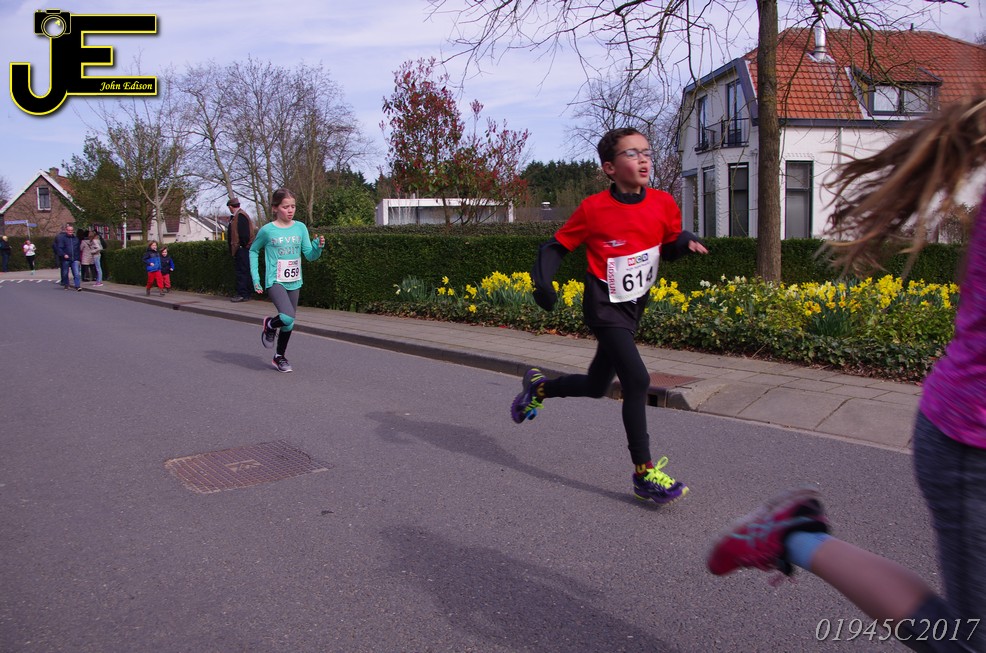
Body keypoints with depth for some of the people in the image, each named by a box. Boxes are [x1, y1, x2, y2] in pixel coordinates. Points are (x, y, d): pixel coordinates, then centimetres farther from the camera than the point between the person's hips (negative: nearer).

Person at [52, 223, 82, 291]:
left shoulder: (76, 239, 13)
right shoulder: (62, 238, -2)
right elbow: (59, 248, -8)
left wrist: (78, 258, 16)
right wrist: (64, 255, -23)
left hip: (74, 259, 2)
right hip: (65, 259, -2)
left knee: (77, 273, -9)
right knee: (65, 273, 9)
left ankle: (78, 286, -12)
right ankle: (66, 285, 23)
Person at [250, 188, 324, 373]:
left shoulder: (300, 228, 2)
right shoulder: (267, 230, -6)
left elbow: (310, 255, 2)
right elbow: (253, 251, 9)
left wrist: (318, 246, -20)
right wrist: (255, 278, 2)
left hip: (294, 283, 4)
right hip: (275, 282, -4)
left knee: (289, 322, 12)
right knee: (288, 317, -24)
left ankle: (279, 357, 32)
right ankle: (269, 325, 11)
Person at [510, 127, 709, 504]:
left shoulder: (663, 204, -2)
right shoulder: (593, 209, -12)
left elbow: (670, 247, 11)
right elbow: (556, 246, -3)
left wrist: (685, 242, -11)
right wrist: (542, 281, -18)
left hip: (633, 307, 6)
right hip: (604, 307, -6)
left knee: (597, 386, 15)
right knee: (637, 379, -18)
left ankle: (538, 386, 44)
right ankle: (644, 474, -7)